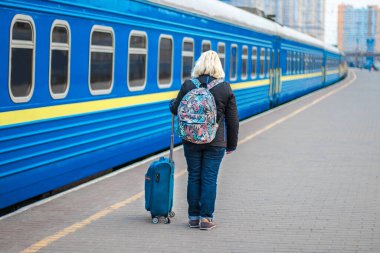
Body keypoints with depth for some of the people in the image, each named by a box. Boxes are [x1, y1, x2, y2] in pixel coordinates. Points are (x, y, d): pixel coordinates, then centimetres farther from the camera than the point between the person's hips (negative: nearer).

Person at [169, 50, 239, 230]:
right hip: (216, 142, -1)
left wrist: (172, 103, 31)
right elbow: (232, 120, 1)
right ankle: (206, 218, 4)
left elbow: (176, 110, 7)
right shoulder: (225, 89, -3)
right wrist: (231, 144, 11)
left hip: (191, 141, 1)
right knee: (209, 178, 3)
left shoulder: (188, 85, -5)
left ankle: (193, 217, 16)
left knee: (194, 177, 10)